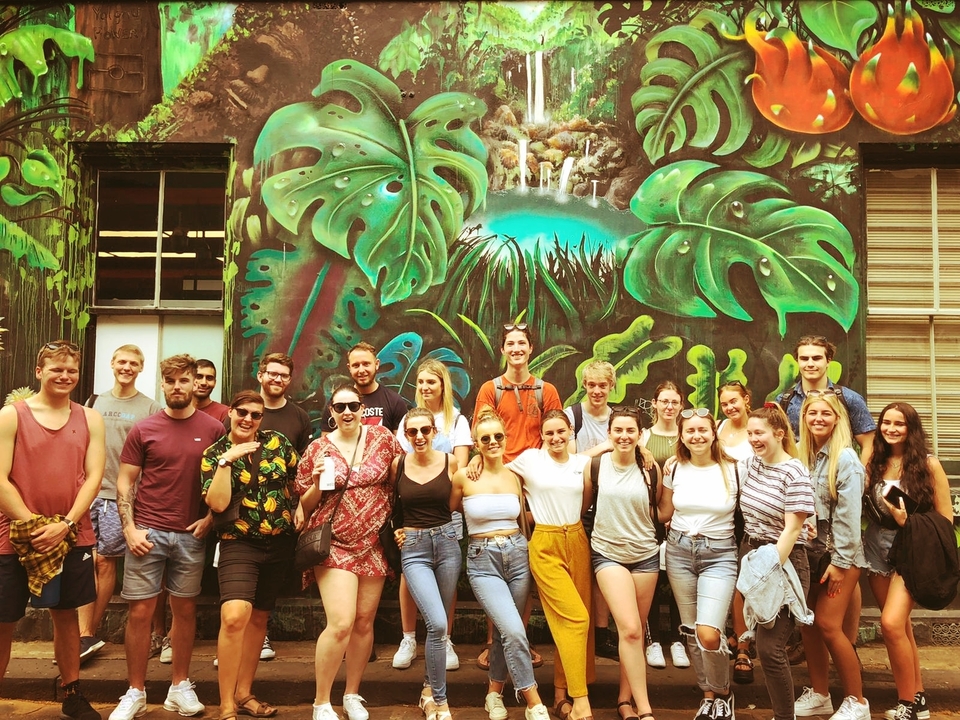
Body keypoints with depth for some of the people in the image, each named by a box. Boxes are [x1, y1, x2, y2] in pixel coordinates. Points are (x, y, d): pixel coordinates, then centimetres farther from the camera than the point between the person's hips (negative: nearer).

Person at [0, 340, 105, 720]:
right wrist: (33, 526, -14)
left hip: (72, 538, 2)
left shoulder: (90, 419, 5)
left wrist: (64, 525, -12)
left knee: (66, 614, 12)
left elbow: (93, 476, -1)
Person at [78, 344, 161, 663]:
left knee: (104, 561, 1)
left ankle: (89, 635, 13)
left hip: (120, 495, -4)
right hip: (88, 492, 4)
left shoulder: (150, 408, 0)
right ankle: (85, 635, 6)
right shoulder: (94, 402, 12)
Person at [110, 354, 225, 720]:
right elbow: (125, 482, 3)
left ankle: (180, 686, 23)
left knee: (185, 609, 9)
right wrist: (129, 528, -6)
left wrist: (210, 517, -4)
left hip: (192, 535, 1)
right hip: (148, 533, 0)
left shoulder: (213, 429, 1)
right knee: (139, 611, 2)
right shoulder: (143, 430, 1)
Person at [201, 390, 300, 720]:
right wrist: (226, 460, -21)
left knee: (258, 618, 14)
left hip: (280, 544, 4)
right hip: (239, 544, -3)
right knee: (234, 617, -22)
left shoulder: (277, 442, 2)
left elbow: (299, 480, 13)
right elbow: (217, 504, -16)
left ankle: (244, 693, 30)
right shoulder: (213, 454, -4)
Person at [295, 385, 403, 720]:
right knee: (341, 623, -14)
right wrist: (318, 482, -16)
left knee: (364, 622, 9)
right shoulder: (317, 449, -2)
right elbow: (305, 505, 4)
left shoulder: (383, 437, 0)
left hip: (374, 544, 3)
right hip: (335, 544, -2)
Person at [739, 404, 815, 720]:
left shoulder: (794, 474, -14)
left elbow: (792, 529, -17)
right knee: (762, 641, 15)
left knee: (769, 647, -9)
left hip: (783, 562, -7)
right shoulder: (750, 464, 6)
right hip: (750, 557, 7)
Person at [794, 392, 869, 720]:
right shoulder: (803, 455, 7)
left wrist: (839, 561, -15)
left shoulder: (845, 458, -12)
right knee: (807, 622, 7)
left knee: (827, 624, -8)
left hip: (840, 554, -6)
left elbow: (849, 514, -15)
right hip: (810, 552, 6)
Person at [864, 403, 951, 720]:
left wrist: (908, 521, -17)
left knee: (892, 623, -17)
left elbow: (945, 518, -5)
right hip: (878, 549, 5)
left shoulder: (928, 464, -6)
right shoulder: (875, 463, 6)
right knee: (900, 627, 10)